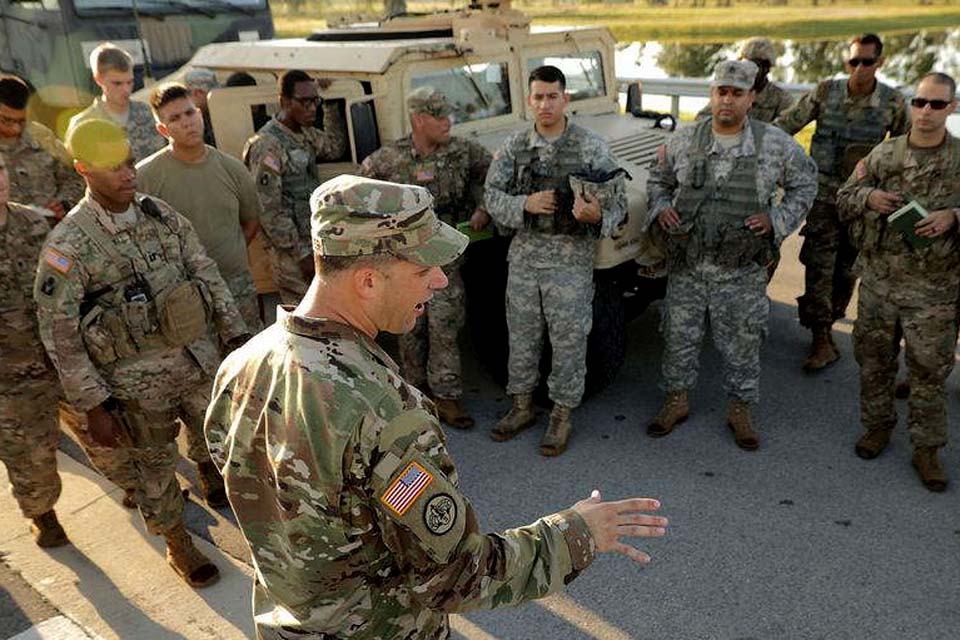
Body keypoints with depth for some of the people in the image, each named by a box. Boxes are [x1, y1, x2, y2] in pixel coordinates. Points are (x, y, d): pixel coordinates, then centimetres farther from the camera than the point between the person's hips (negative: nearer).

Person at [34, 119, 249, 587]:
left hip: (198, 360, 4)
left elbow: (206, 274, 6)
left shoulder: (161, 214, 1)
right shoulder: (69, 244, -14)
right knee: (154, 470, 14)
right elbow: (58, 332, -12)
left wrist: (235, 334, 3)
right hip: (137, 384, -4)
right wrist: (92, 406, -11)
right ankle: (179, 545, 37)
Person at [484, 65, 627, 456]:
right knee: (521, 334, 12)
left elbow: (618, 201, -4)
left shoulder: (591, 147, -3)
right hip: (524, 251, 3)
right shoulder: (513, 147, 5)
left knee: (568, 339, 2)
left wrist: (596, 214, -27)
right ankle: (522, 406, 29)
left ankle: (562, 415, 18)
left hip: (571, 257, -3)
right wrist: (525, 204, -16)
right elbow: (492, 196, 3)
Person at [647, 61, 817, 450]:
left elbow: (805, 184, 10)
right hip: (686, 265, 1)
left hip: (742, 271, -1)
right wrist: (660, 209, -3)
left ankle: (740, 411, 28)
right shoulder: (683, 141, 2)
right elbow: (657, 181, 16)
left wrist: (777, 220, -4)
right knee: (679, 336, 11)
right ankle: (676, 402, 30)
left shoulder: (775, 144, -1)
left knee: (742, 344, 9)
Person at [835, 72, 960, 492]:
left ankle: (926, 448, 22)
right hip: (878, 281, 2)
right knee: (874, 360, 14)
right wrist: (867, 196, -13)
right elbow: (843, 203, 8)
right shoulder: (884, 154, 3)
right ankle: (877, 425, 34)